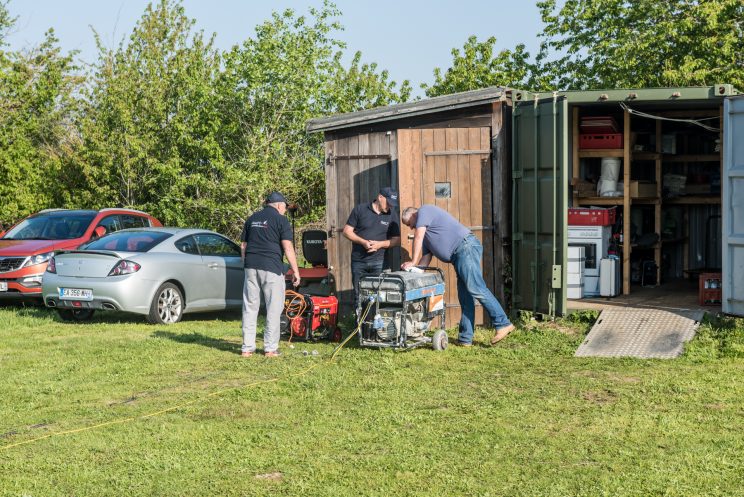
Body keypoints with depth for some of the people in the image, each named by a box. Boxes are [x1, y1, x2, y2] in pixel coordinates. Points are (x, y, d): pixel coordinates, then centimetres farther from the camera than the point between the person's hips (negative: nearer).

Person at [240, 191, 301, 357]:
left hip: (251, 267, 5)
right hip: (271, 268, -5)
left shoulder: (252, 219, 16)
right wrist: (295, 270, -6)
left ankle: (247, 347, 7)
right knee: (274, 308, 2)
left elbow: (243, 245, 17)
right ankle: (271, 348, 2)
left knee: (249, 307, 8)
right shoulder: (280, 219, -1)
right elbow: (287, 247, -9)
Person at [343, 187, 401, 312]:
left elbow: (396, 239, 7)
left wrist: (380, 244, -11)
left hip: (378, 262, 1)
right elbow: (347, 231, 1)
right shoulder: (360, 210, 0)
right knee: (359, 295, 3)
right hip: (358, 261, -1)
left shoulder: (391, 215, 5)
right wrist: (363, 242, -15)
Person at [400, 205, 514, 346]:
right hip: (459, 255, 10)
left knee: (475, 288, -19)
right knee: (464, 296, 5)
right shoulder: (427, 234, 33)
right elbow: (426, 258, 27)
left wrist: (413, 262, 1)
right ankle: (465, 338, 3)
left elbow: (418, 238, -3)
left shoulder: (424, 210, 7)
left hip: (466, 246, -10)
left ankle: (502, 324, -23)